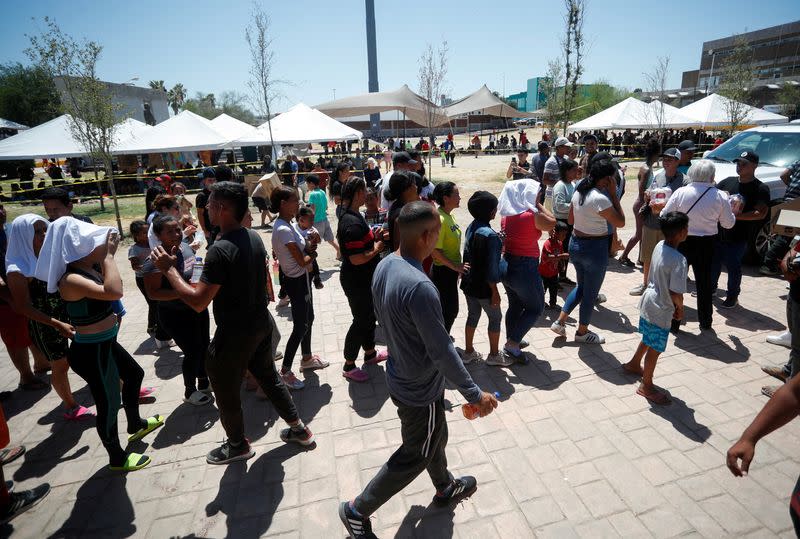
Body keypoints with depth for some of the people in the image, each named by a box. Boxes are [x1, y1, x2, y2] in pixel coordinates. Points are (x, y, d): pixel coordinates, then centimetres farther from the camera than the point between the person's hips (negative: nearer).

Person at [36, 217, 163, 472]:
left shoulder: (90, 268, -1)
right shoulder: (71, 279, -28)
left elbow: (112, 285, 19)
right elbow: (114, 292, -44)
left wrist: (108, 256, 4)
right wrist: (108, 255, -33)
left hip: (105, 344, 10)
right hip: (91, 353, -10)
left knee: (134, 374, 29)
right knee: (109, 405, 8)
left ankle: (135, 424, 53)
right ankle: (117, 458, 31)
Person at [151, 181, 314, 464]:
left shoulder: (220, 249, -26)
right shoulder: (254, 237, -1)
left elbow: (198, 301, -25)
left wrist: (169, 268, -17)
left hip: (234, 334, -8)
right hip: (261, 324, 8)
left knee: (226, 392, 15)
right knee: (269, 376, 23)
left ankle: (238, 445, 35)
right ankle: (298, 428, 34)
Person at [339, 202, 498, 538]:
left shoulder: (384, 266, -7)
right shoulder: (420, 287, -35)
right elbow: (442, 352, -29)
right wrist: (474, 394, -17)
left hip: (399, 377, 8)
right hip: (421, 390, -8)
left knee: (435, 436, 29)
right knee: (414, 456, 16)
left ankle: (446, 488, 54)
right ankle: (357, 511, 31)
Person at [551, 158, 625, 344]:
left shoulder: (579, 192, 1)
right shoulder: (601, 198, -23)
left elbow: (570, 219, 12)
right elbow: (620, 222, -15)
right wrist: (613, 195, -14)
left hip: (575, 243, 8)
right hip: (594, 248, -8)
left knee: (581, 287, 25)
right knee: (591, 293, 11)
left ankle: (560, 322, 24)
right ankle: (582, 332, 27)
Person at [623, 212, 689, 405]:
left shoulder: (659, 246, -4)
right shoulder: (679, 260, -28)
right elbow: (675, 293, -28)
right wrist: (680, 309, -6)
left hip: (649, 300, 8)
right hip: (661, 310, -8)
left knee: (648, 339, 29)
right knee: (655, 349, 9)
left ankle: (633, 364, 50)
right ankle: (646, 386, 25)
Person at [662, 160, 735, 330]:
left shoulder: (681, 192, -11)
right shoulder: (720, 196, -7)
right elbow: (728, 223, 3)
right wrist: (730, 208, 20)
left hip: (682, 241, -2)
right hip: (707, 243, 2)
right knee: (704, 282, 16)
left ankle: (673, 321, 13)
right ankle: (705, 321, 29)